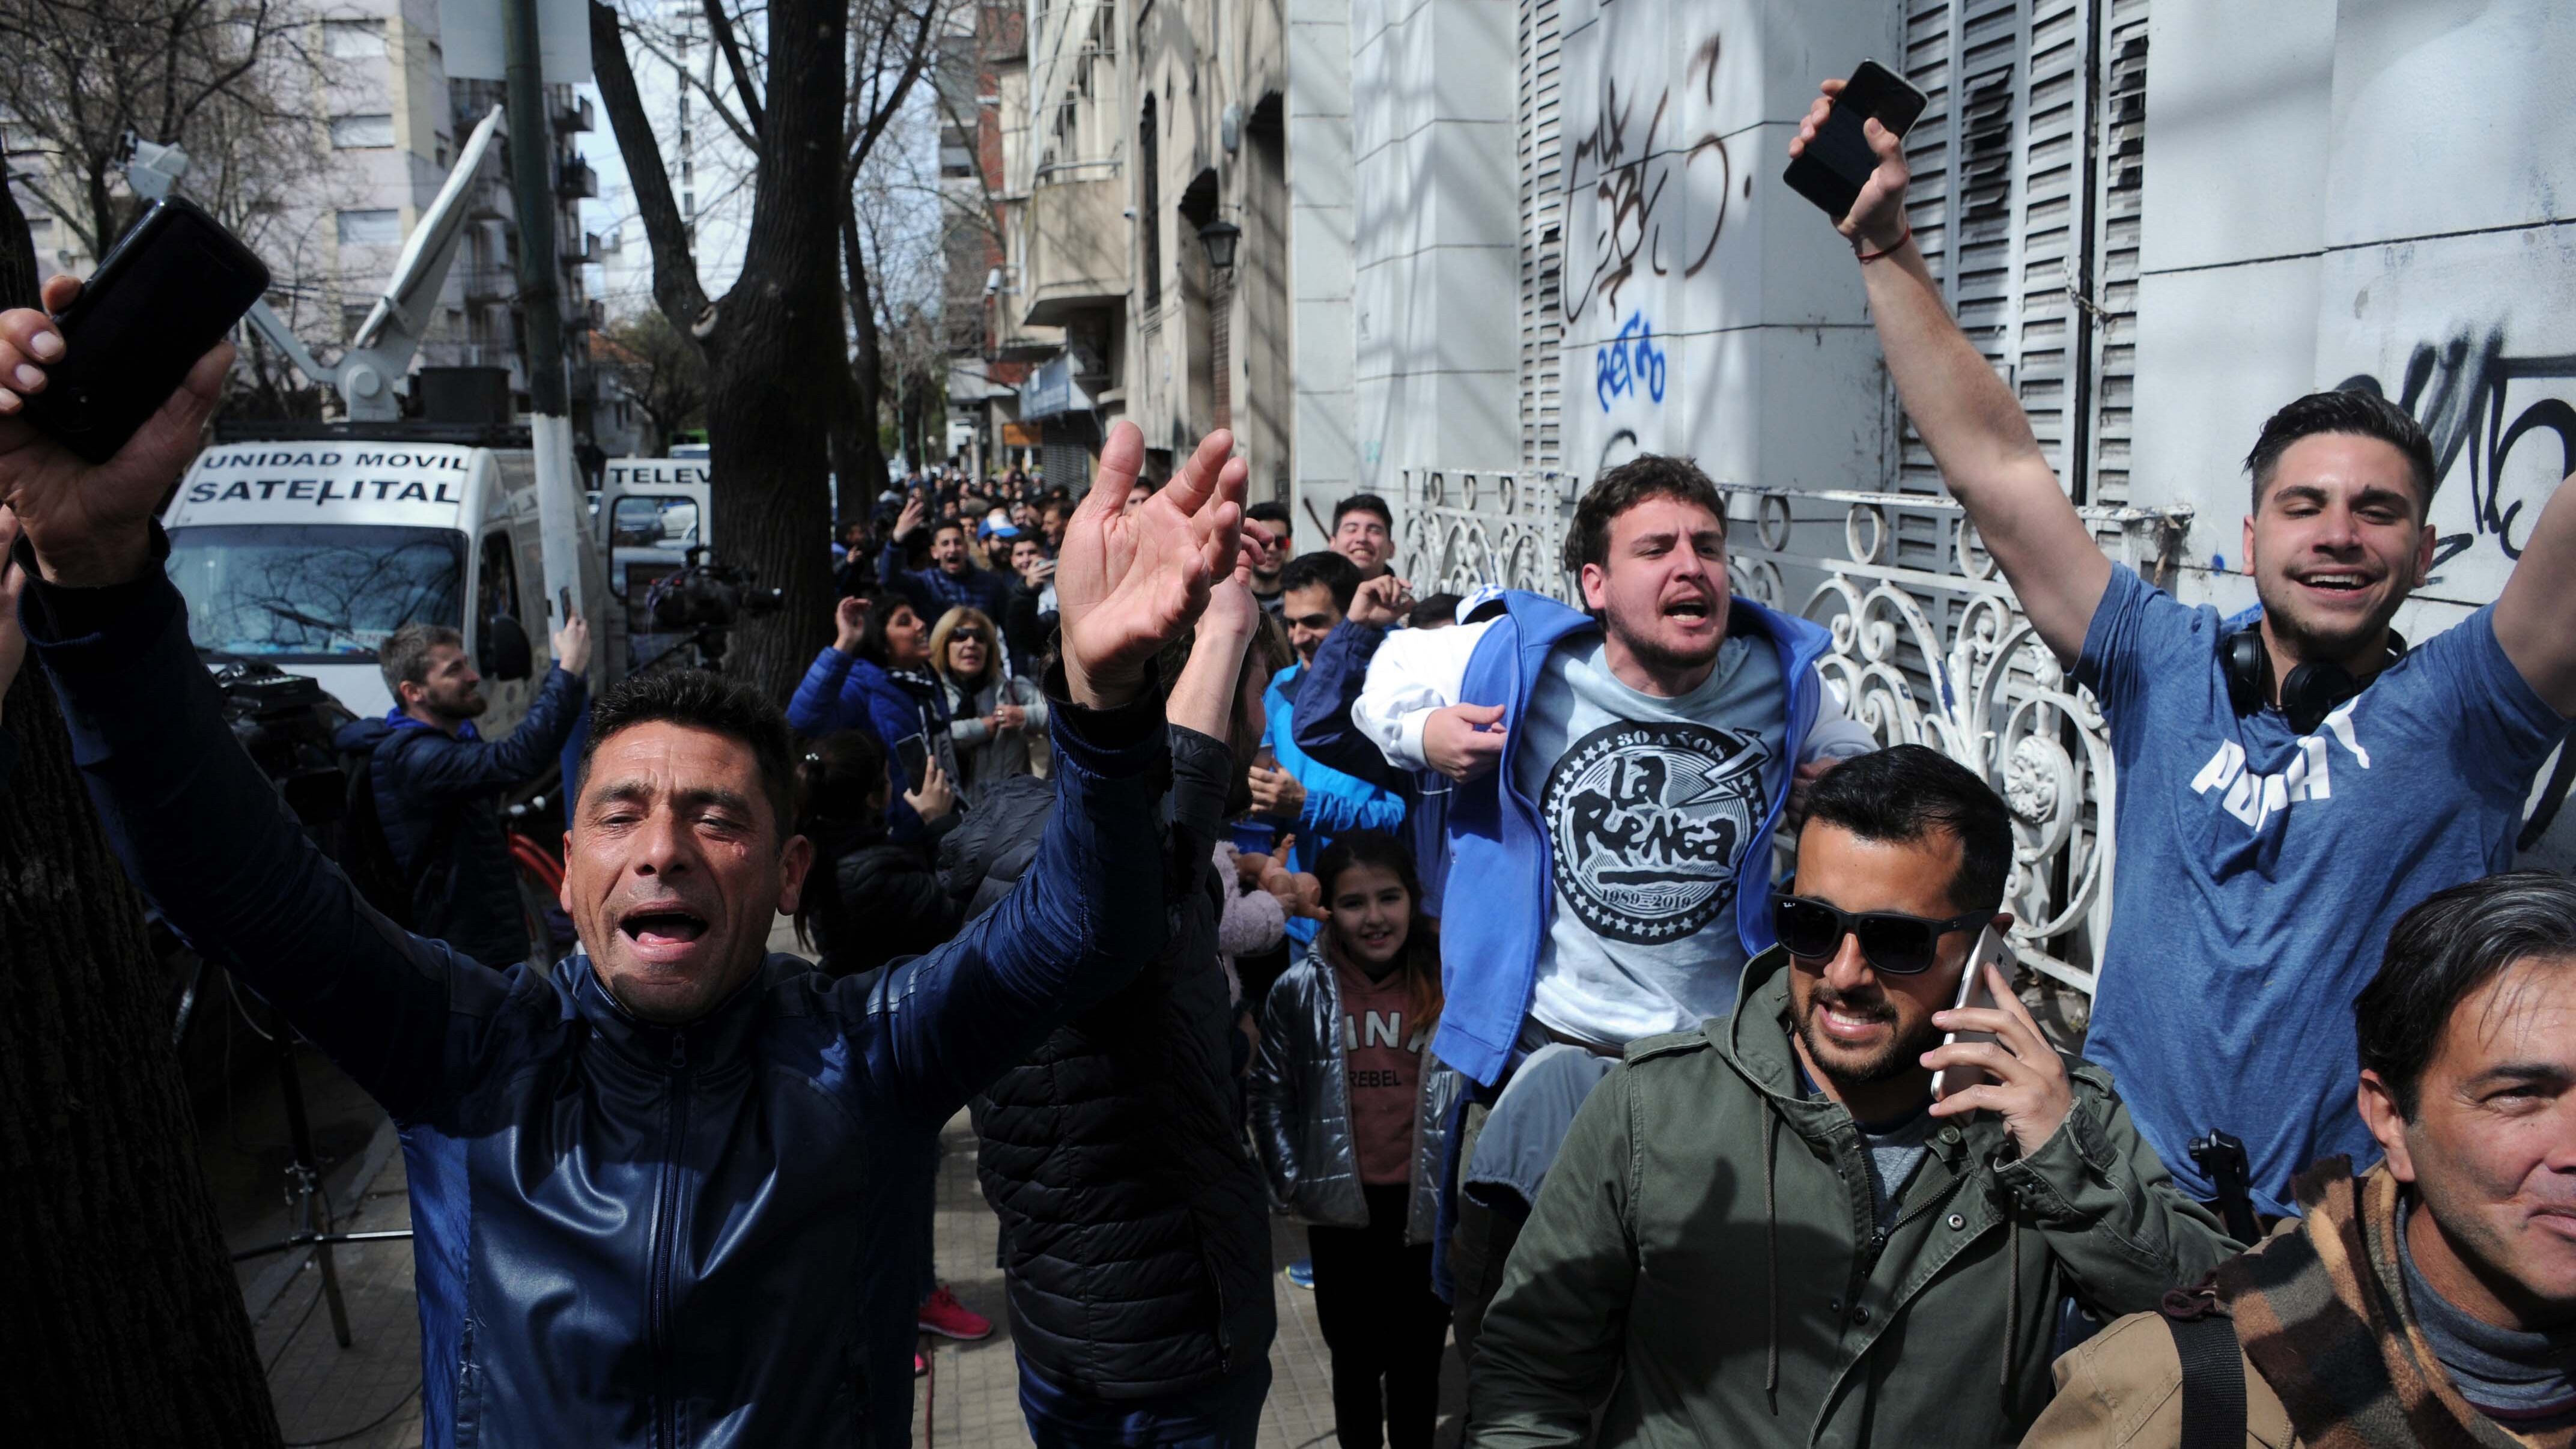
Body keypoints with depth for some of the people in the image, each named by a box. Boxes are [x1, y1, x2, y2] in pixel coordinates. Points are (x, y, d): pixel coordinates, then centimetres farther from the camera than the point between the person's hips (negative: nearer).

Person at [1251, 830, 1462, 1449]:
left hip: (1426, 1209, 0)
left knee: (1418, 1361, 15)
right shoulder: (1300, 990, -8)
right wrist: (1293, 1181, -5)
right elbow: (1271, 1093, 1)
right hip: (1342, 1211, 0)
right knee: (1355, 1358, 18)